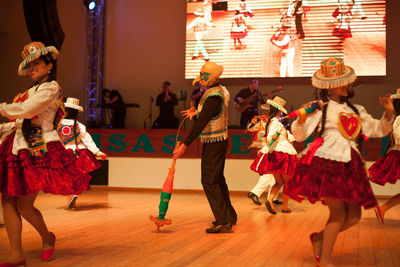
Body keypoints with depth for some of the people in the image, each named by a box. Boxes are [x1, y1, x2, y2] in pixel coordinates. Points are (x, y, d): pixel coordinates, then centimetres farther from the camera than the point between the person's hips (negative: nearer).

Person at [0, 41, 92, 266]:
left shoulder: (50, 88, -7)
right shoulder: (34, 90, 21)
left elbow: (25, 110, -18)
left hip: (38, 149, -8)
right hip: (18, 147, 9)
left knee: (24, 206, -6)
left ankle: (47, 238, 22)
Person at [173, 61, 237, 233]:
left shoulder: (213, 96, -22)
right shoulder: (221, 90, 8)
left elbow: (201, 123, -27)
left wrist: (185, 145, -27)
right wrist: (197, 111, 25)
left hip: (213, 144, -10)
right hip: (221, 140, 10)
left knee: (209, 181, -7)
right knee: (218, 179, 17)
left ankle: (223, 221, -6)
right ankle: (230, 216, 26)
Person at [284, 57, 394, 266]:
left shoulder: (356, 110, 18)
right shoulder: (321, 108, 1)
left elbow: (379, 130, 23)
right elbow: (299, 135, -4)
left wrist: (388, 114, 6)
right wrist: (302, 119, -23)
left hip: (349, 166, 6)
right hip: (326, 162, -6)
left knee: (354, 216, 3)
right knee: (339, 213, -10)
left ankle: (319, 237, 25)